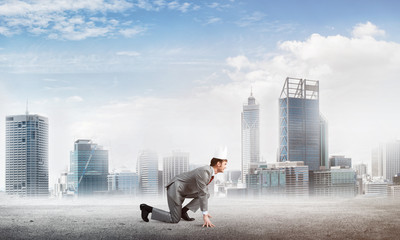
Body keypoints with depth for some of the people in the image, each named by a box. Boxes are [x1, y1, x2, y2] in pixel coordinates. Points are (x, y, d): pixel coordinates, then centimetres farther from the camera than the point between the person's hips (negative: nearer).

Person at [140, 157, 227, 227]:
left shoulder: (210, 172, 5)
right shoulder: (204, 171, -27)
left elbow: (204, 192, 16)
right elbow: (202, 194, -32)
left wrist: (206, 212, 16)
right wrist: (205, 216, -32)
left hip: (182, 189, 10)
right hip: (175, 189, -10)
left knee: (207, 194, 5)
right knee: (175, 219, -9)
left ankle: (184, 210, 4)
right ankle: (148, 209, 0)